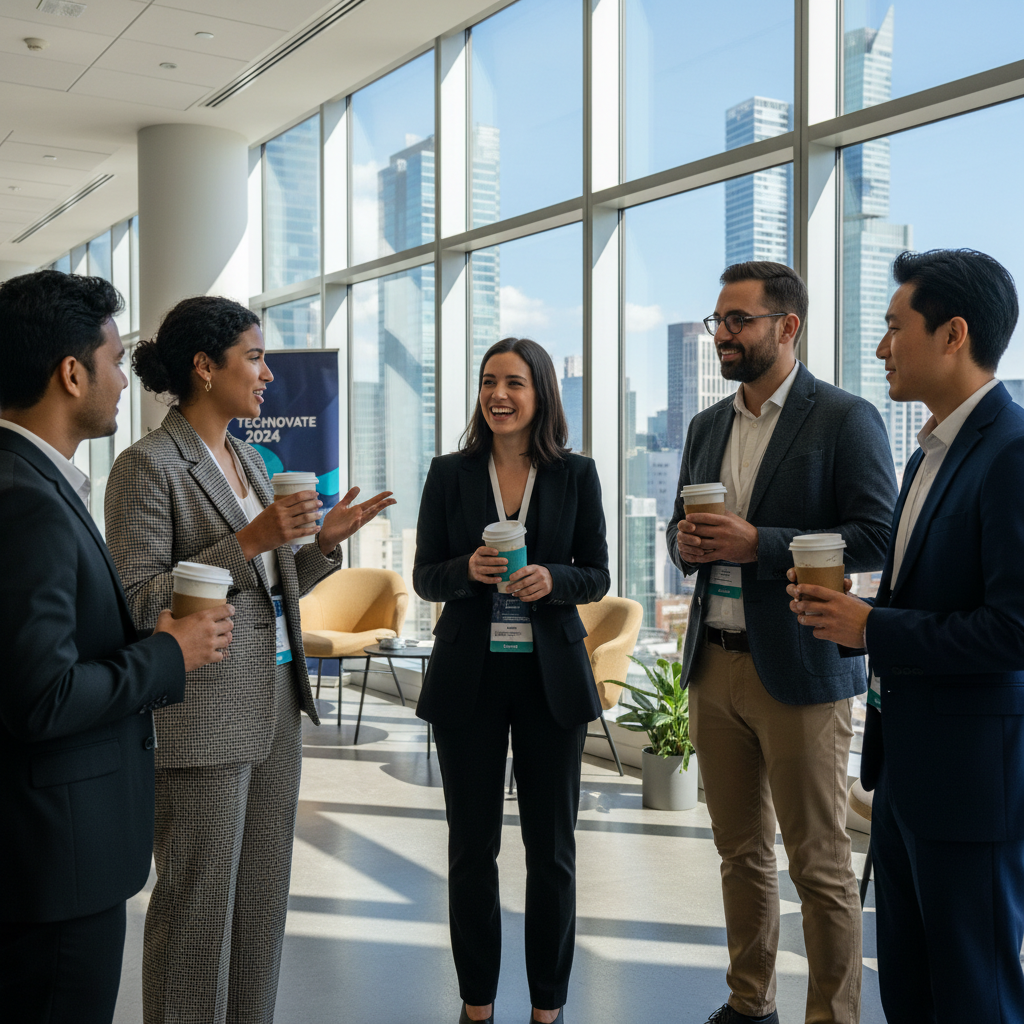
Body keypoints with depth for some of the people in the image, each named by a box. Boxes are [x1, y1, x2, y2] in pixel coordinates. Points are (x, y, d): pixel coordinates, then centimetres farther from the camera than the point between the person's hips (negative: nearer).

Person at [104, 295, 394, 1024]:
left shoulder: (249, 459, 14)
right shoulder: (149, 465, -10)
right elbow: (136, 603, -16)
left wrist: (324, 541, 2)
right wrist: (249, 542, -21)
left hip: (276, 706, 8)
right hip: (202, 719, -8)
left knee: (263, 900, 15)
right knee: (200, 908, 3)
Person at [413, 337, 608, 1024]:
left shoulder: (576, 474, 1)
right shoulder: (450, 474, 1)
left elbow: (597, 577, 2)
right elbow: (424, 578, 2)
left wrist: (552, 580, -18)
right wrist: (467, 570, -18)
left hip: (551, 676, 0)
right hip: (469, 676, 0)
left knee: (552, 846, 8)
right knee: (473, 846, 9)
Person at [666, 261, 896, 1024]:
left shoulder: (846, 419, -8)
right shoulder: (708, 426, 13)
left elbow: (878, 538, -15)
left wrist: (757, 544, -21)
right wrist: (685, 542, -3)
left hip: (799, 669, -6)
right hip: (715, 665, 7)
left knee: (819, 864, 3)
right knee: (741, 851, 17)